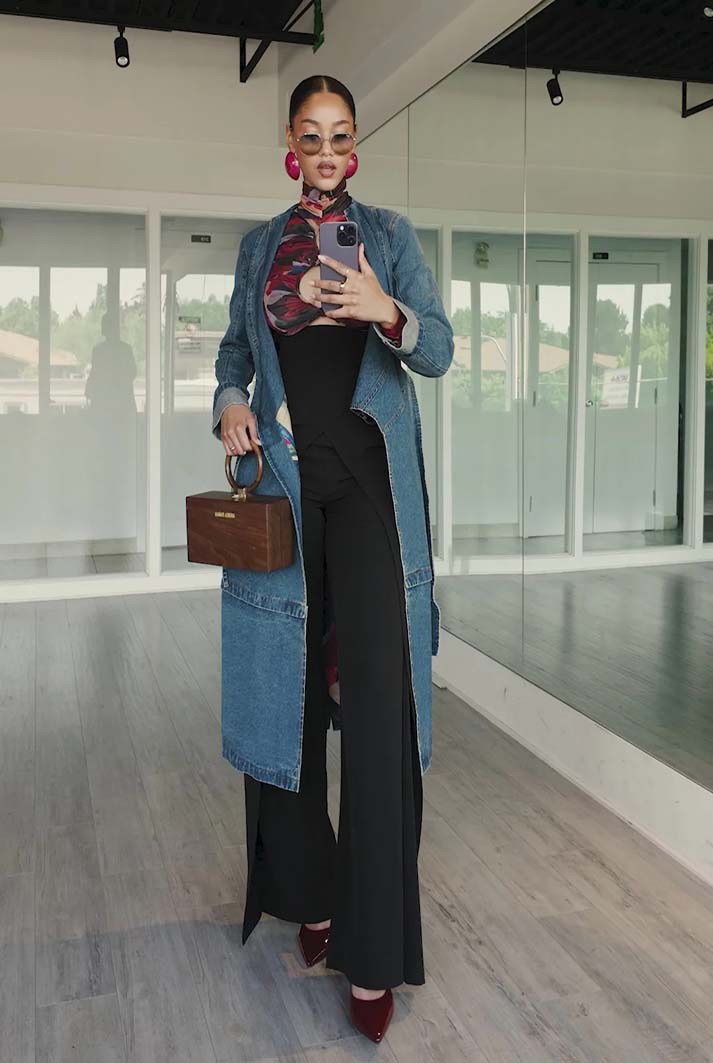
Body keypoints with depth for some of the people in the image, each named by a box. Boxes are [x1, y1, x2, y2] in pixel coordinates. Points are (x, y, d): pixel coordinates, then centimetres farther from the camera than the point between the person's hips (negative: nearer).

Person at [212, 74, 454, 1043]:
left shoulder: (390, 233, 9)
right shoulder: (259, 245, 16)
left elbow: (439, 350, 1)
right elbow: (235, 348, 20)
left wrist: (387, 311, -20)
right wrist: (229, 402, -2)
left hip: (369, 479, -2)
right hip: (284, 477, 3)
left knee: (376, 696, -10)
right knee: (288, 687, 4)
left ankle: (373, 951, -1)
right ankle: (309, 893, 23)